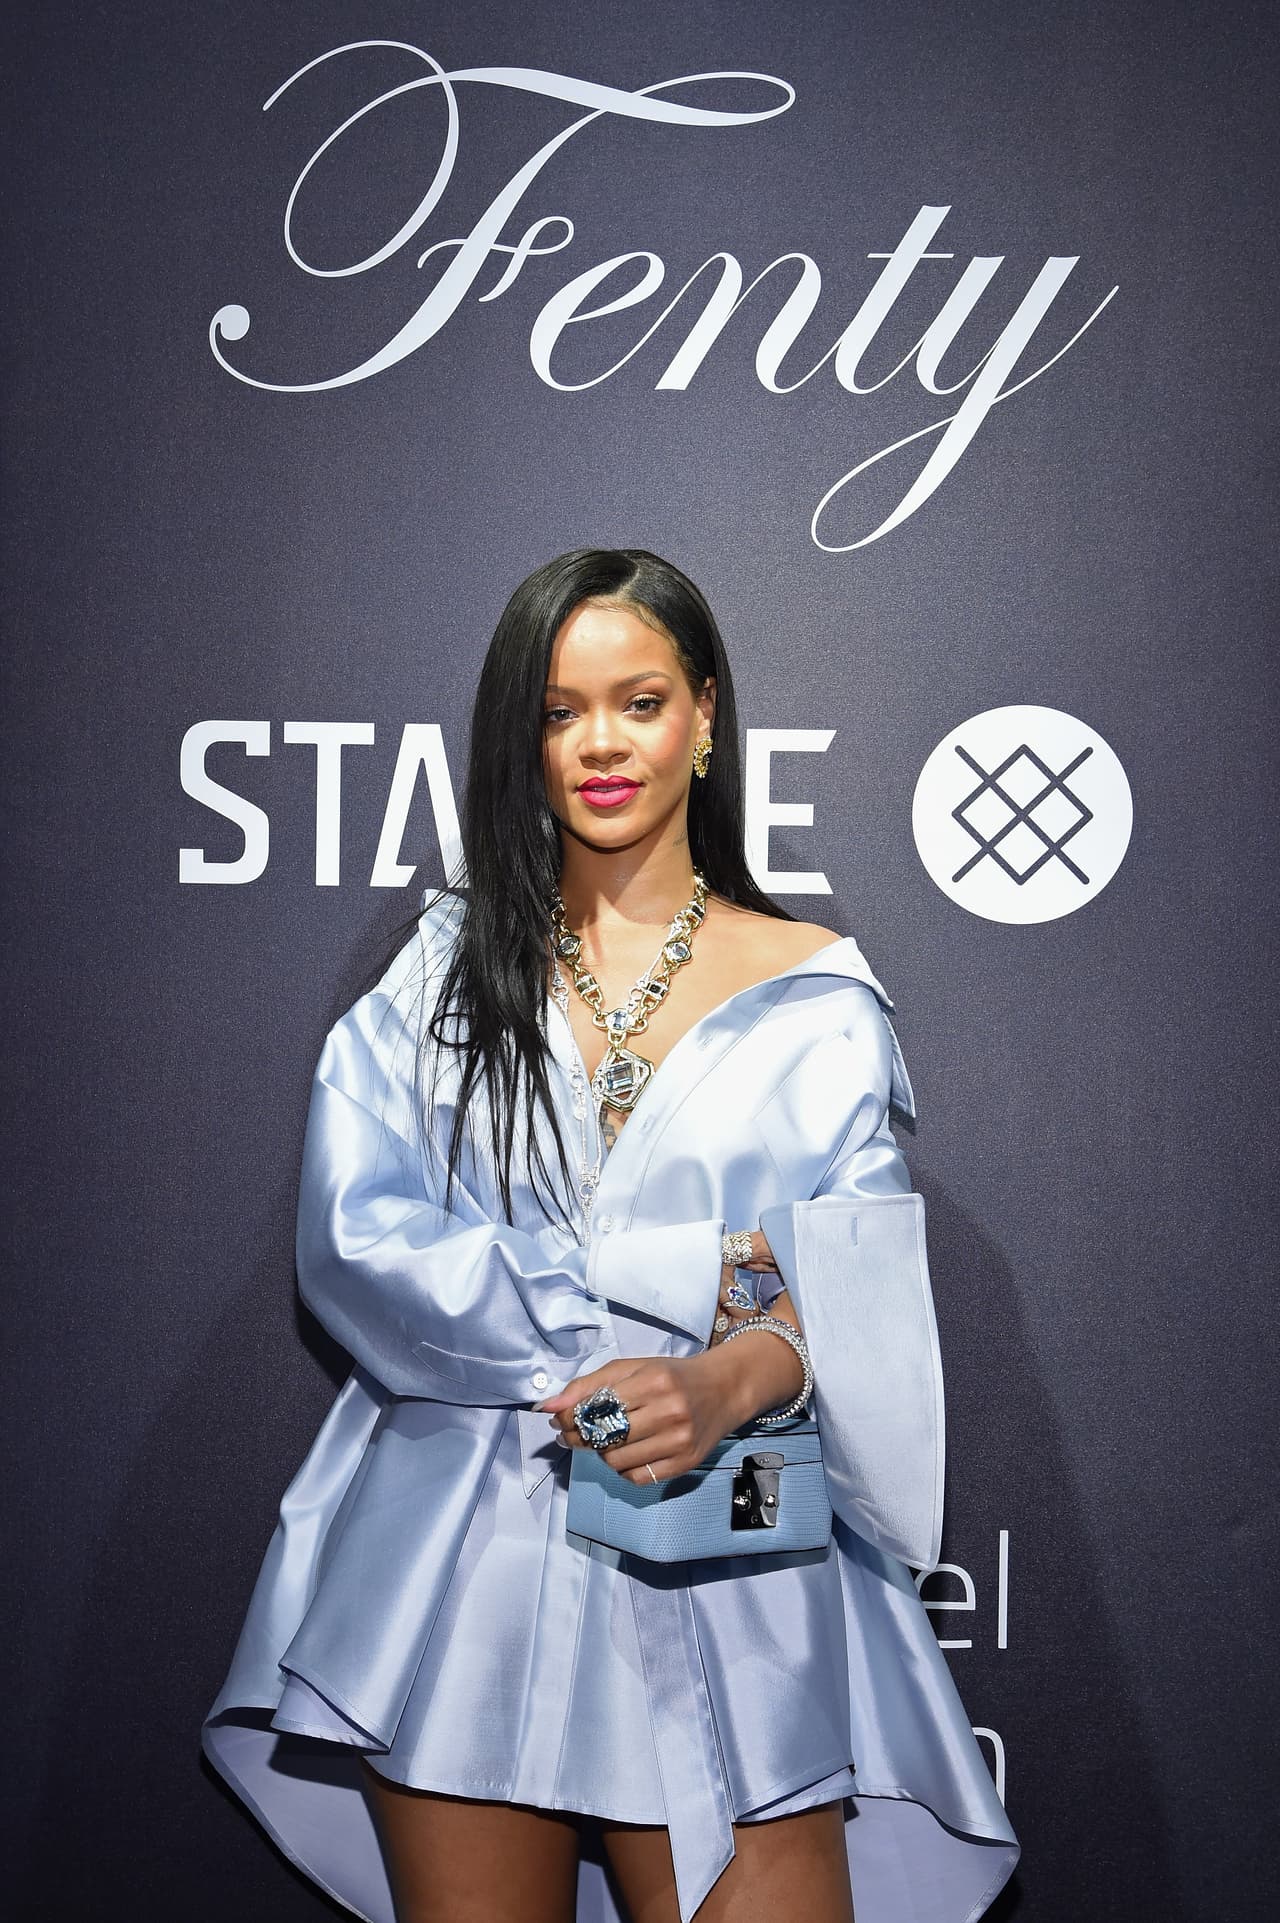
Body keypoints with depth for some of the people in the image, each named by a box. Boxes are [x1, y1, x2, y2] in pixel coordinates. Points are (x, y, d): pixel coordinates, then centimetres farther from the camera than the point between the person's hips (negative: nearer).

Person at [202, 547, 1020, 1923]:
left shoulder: (812, 992, 5)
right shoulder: (447, 965, 7)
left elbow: (856, 1286, -4)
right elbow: (354, 1242, -6)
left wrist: (729, 1382, -27)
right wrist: (673, 1281, -15)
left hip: (724, 1574, -1)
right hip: (464, 1554, 1)